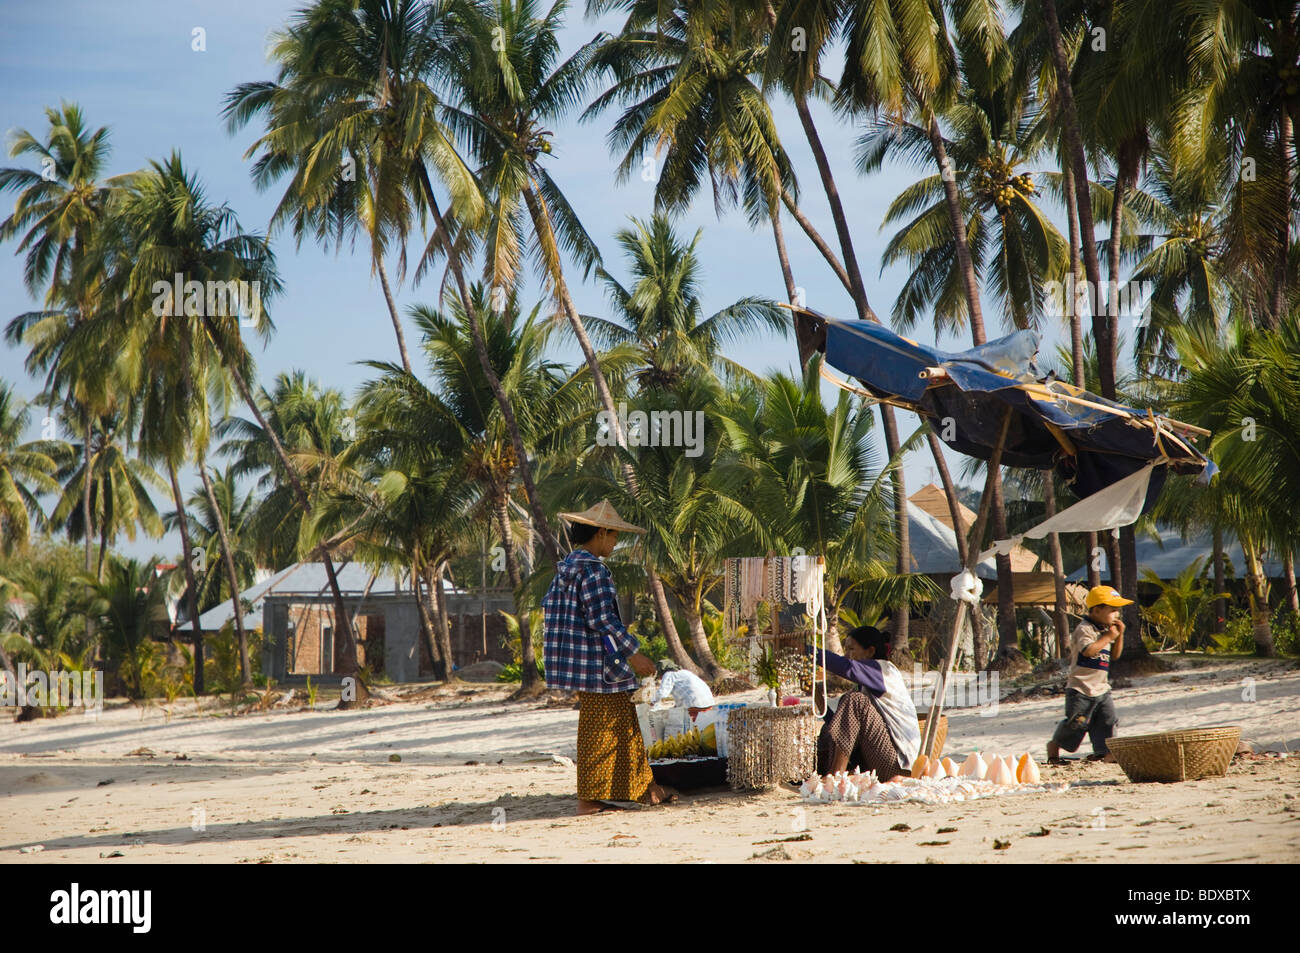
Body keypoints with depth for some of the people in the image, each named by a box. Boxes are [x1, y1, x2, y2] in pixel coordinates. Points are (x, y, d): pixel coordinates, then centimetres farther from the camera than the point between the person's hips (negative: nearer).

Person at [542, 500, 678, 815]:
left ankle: (645, 789, 19)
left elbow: (548, 608, 19)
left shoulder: (566, 567, 12)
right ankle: (589, 799, 2)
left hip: (579, 659, 10)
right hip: (598, 663, -10)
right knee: (599, 730, -3)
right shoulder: (592, 569, -17)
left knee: (625, 725, 15)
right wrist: (634, 653, -17)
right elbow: (602, 618, -22)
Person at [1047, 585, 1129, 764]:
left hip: (1101, 688, 8)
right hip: (1081, 689, -8)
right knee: (1076, 722, -2)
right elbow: (1088, 650, -30)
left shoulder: (1107, 630, 13)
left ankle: (1103, 752, 5)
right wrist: (1108, 637, -21)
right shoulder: (1084, 629, -15)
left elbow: (1115, 655, 17)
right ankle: (1054, 745, 18)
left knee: (1108, 720, 0)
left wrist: (1119, 635, 3)